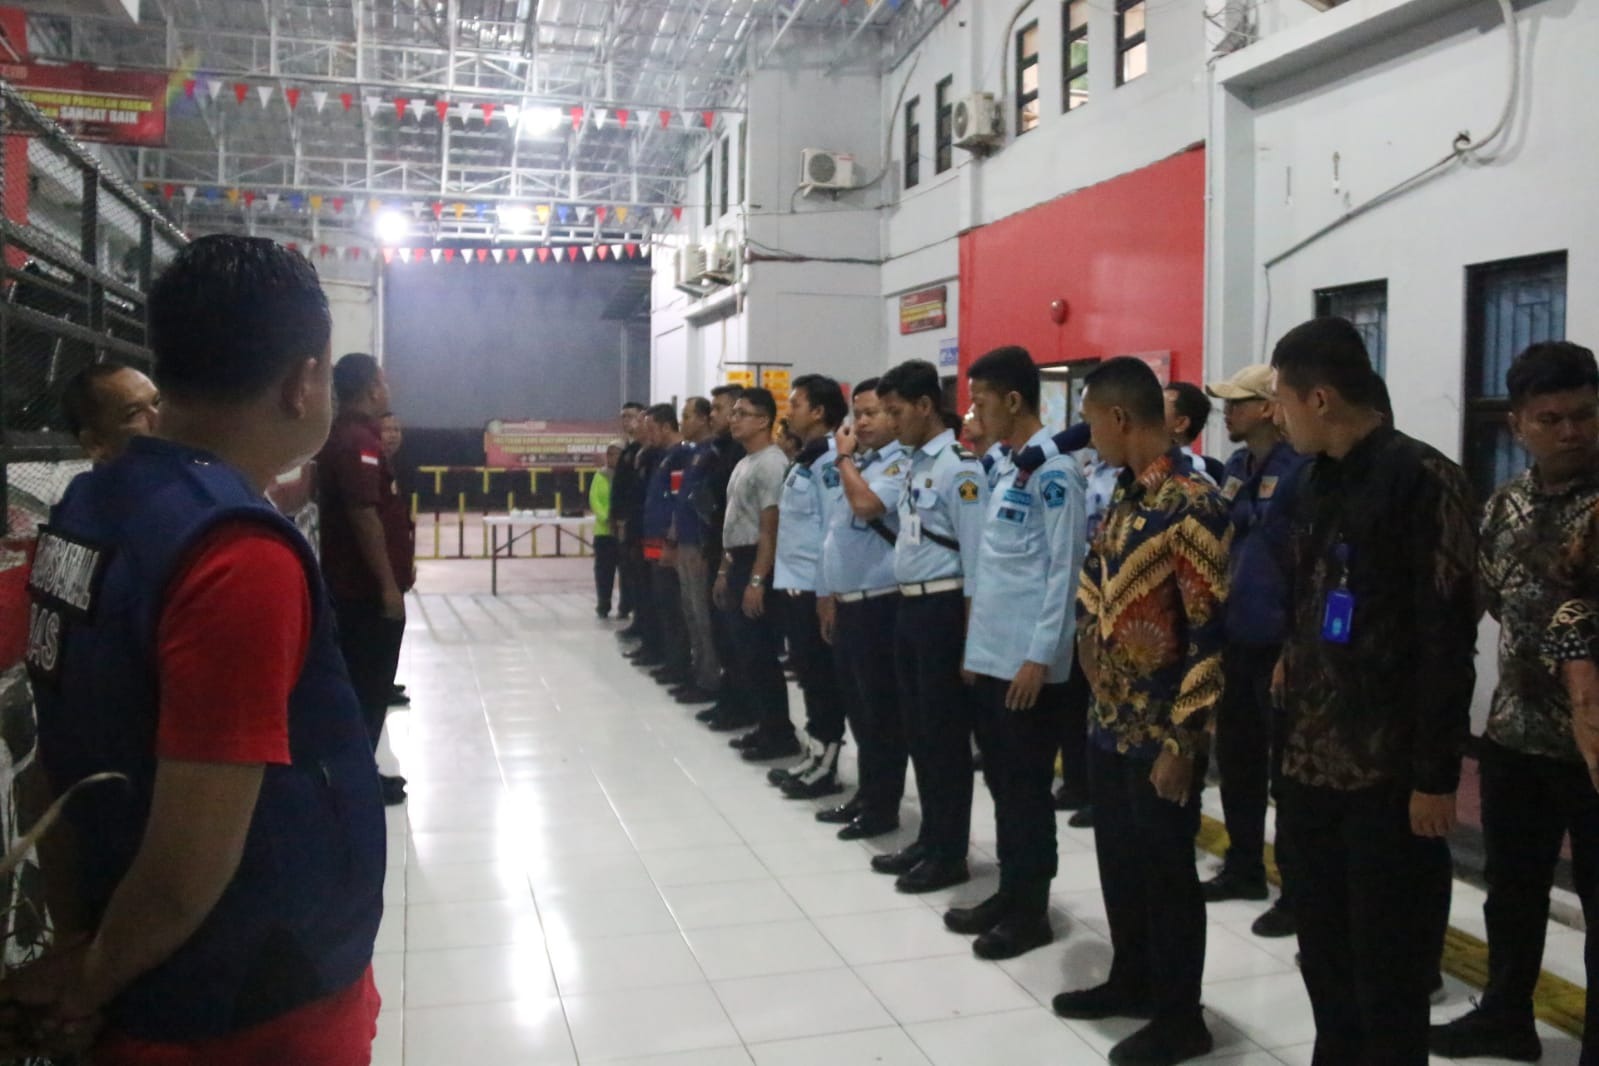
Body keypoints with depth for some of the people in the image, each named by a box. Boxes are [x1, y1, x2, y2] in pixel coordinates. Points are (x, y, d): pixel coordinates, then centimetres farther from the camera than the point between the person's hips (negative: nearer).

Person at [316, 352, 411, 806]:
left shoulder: (342, 436, 14)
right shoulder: (358, 440, -18)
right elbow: (364, 515, -24)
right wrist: (388, 583, -22)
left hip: (351, 584, 10)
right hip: (367, 587, -10)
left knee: (362, 682, 16)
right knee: (369, 685, -1)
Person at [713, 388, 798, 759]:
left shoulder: (771, 463, -14)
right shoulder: (744, 464, 17)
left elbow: (770, 528, -19)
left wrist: (757, 580, -22)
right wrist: (724, 570, 20)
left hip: (757, 566, -10)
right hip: (738, 563, 10)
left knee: (761, 654, -6)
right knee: (744, 653, 13)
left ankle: (780, 733, 3)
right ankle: (763, 725, 21)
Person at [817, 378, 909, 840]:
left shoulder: (901, 464, -11)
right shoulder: (855, 465, 14)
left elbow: (867, 505, -29)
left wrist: (844, 456, -14)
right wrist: (830, 595, 18)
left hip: (880, 603, -9)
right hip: (846, 602, 9)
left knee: (882, 710, 1)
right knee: (856, 706, 16)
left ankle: (884, 805, 11)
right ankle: (866, 793, 27)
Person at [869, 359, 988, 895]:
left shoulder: (959, 468, -14)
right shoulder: (914, 465, 13)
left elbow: (975, 555, -17)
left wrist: (969, 632, -17)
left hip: (942, 607, -9)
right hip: (909, 606, 9)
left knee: (945, 731, 2)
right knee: (917, 727, 16)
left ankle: (951, 853, 14)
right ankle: (929, 838, 29)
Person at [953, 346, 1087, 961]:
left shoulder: (1053, 470, -14)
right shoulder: (1002, 468, 12)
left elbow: (1065, 569, -16)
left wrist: (1040, 656, -18)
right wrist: (974, 646, 16)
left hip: (1027, 660, -8)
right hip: (990, 655, 8)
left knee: (1027, 787, 3)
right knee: (1001, 782, 15)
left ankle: (1031, 911, 15)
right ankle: (1008, 894, 27)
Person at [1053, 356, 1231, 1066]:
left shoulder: (1193, 506, -19)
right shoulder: (1125, 493, 7)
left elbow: (1209, 636, -21)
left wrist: (1181, 742, -19)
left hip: (1160, 730, -8)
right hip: (1110, 720, 8)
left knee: (1166, 869, 6)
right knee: (1119, 861, 19)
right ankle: (1131, 982, 37)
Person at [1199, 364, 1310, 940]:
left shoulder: (1301, 469, -14)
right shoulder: (1236, 465, 10)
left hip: (1278, 642, -8)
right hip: (1232, 636, 8)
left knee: (1285, 767, 3)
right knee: (1235, 757, 17)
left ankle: (1297, 889, 16)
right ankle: (1244, 867, 33)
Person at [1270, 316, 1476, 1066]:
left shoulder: (1424, 481, -12)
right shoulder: (1319, 483, 10)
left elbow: (1448, 638, -15)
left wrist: (1435, 774, -16)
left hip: (1391, 775, -7)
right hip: (1310, 765, 7)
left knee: (1389, 976, 6)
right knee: (1324, 958, 18)